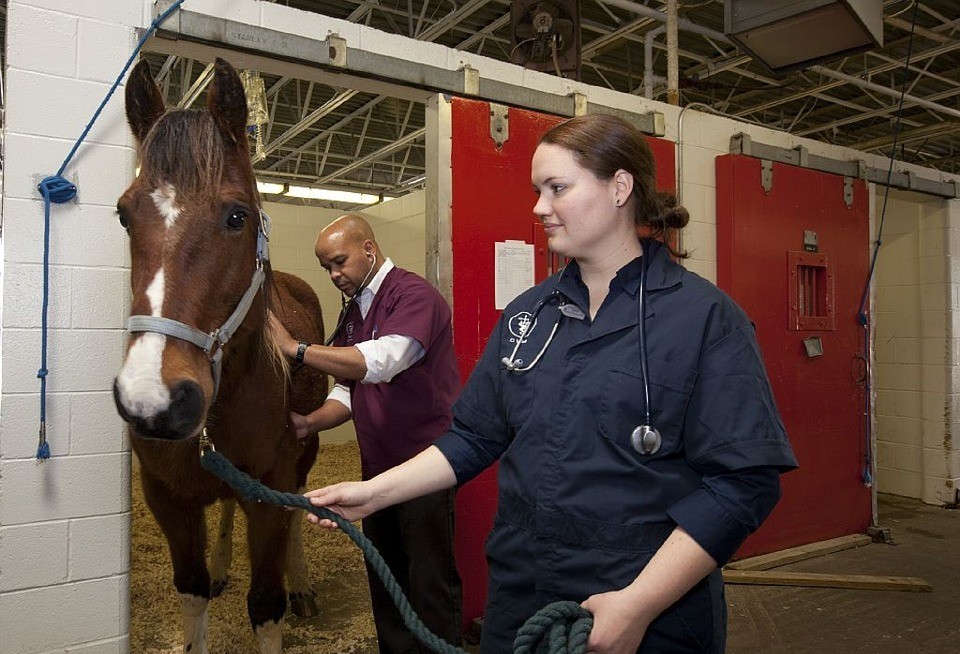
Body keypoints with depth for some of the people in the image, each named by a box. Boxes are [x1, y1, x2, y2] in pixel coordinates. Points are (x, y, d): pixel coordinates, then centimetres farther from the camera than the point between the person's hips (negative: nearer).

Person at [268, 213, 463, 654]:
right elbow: (348, 390, 13)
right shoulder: (352, 311, 12)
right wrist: (310, 423, -6)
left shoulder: (413, 295, -15)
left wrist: (296, 349, -28)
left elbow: (381, 361, -31)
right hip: (377, 465, 9)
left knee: (430, 584, 2)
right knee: (384, 576, 19)